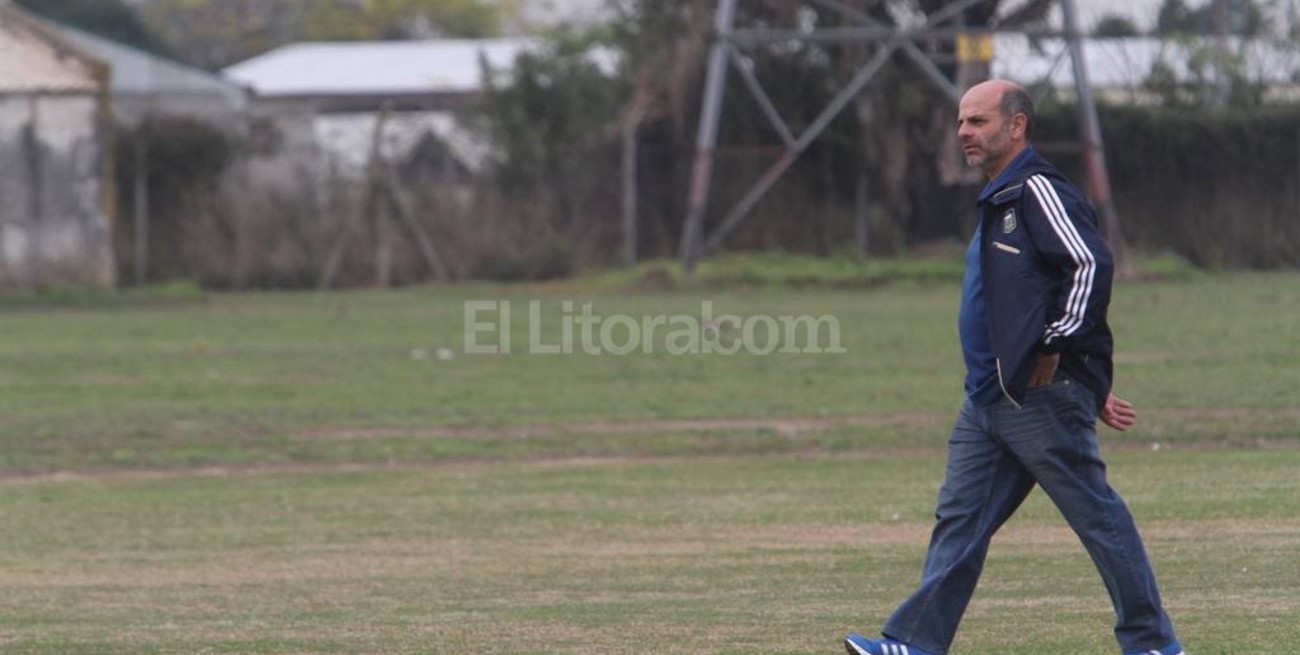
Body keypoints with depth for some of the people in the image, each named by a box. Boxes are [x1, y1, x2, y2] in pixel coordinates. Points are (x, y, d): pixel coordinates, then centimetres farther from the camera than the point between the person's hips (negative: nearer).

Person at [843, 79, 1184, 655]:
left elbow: (1091, 266, -23)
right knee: (959, 520, 6)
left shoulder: (1038, 191, -11)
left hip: (1042, 398, -10)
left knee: (1097, 515, -2)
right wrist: (1093, 386, 24)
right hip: (989, 401, 10)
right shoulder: (1000, 200, 20)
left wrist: (1055, 349, -20)